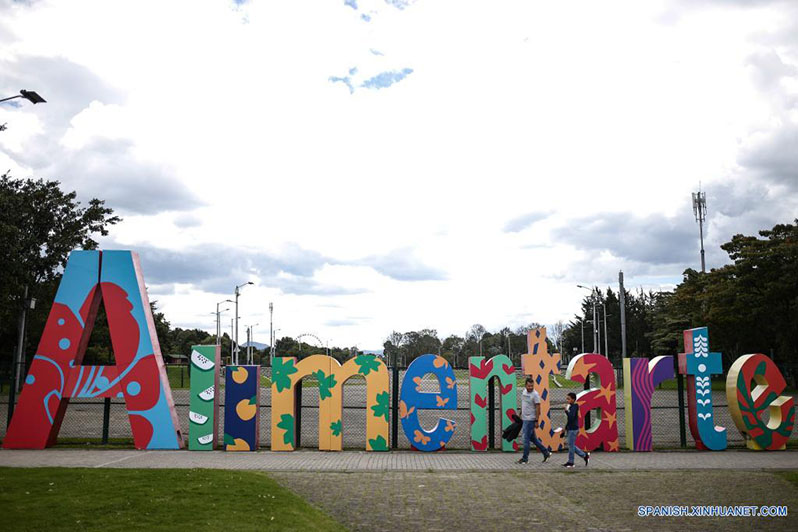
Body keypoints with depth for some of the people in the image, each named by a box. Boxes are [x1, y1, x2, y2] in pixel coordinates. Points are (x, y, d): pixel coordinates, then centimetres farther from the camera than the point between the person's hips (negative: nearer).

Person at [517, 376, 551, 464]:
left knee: (526, 439, -4)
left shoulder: (535, 394, -14)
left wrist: (536, 421, -17)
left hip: (530, 419, -8)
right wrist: (521, 414, 20)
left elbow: (538, 408, -15)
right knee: (532, 438, 13)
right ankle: (546, 452, 24)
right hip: (524, 418, 8)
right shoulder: (524, 391, 8)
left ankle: (525, 458, 6)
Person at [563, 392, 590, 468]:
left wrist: (566, 410, -20)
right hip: (570, 428, 10)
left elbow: (571, 417, -29)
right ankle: (585, 455, 22)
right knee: (572, 445, 14)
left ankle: (570, 462, 4)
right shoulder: (571, 407, 13)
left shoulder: (574, 407, -15)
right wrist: (566, 427, 22)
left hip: (573, 429, -10)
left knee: (571, 445, -3)